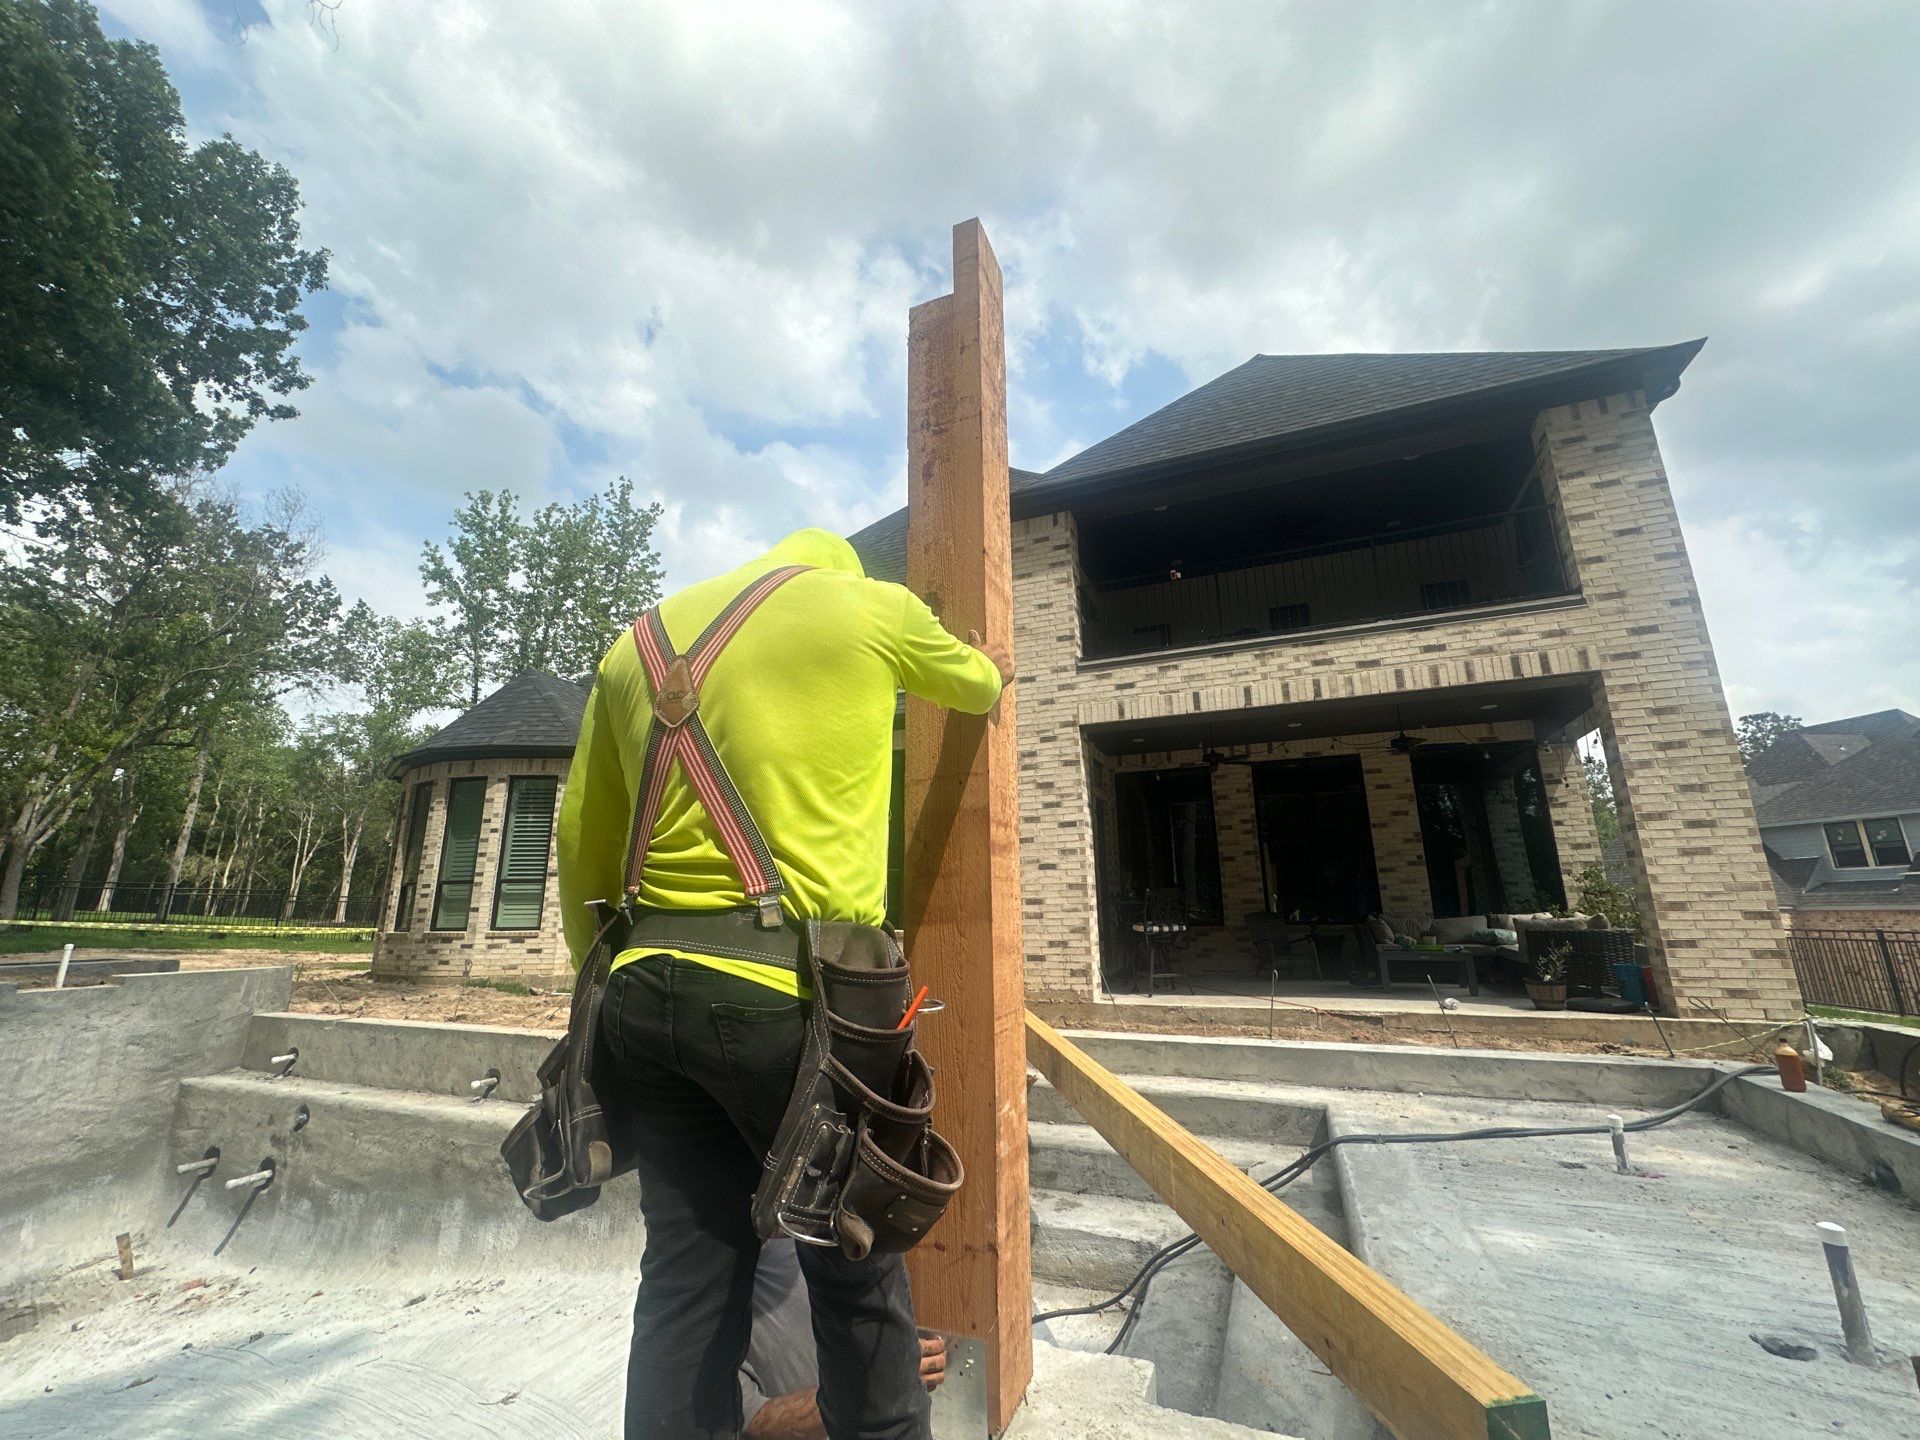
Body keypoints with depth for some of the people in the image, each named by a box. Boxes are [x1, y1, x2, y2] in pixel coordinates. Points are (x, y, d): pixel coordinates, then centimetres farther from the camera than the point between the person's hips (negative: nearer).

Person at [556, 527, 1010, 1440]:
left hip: (648, 991, 6)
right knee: (855, 1269, 13)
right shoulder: (873, 605, 3)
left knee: (687, 1274, 17)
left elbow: (581, 840, 18)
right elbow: (972, 685, 22)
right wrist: (995, 672, 46)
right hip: (789, 990, -5)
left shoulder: (639, 640, 16)